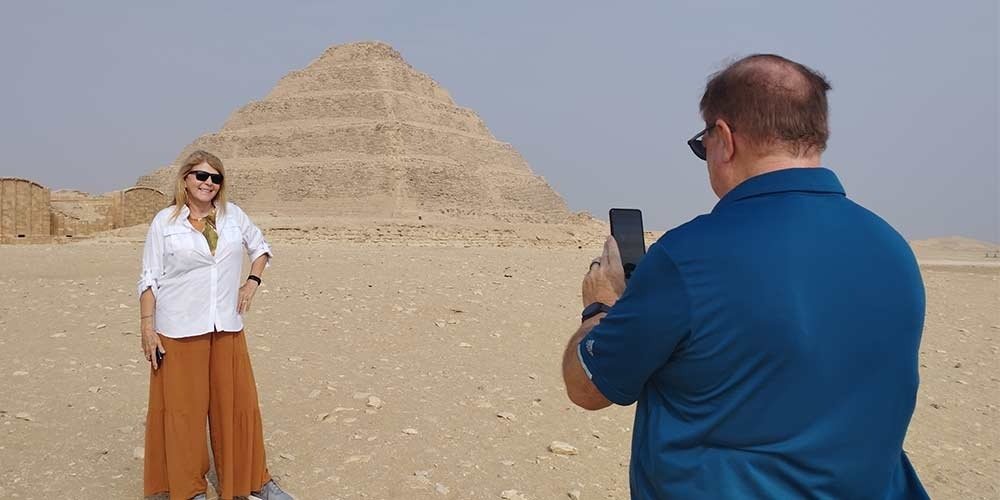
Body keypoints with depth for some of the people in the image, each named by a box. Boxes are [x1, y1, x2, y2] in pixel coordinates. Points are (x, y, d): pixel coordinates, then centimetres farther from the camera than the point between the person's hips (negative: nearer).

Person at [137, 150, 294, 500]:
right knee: (182, 406, 4)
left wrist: (252, 281, 6)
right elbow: (149, 279, -1)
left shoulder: (233, 215, 7)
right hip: (179, 329, -3)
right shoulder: (165, 221, -1)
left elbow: (260, 247, 21)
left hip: (227, 326, 3)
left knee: (237, 402, 8)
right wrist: (147, 327, -6)